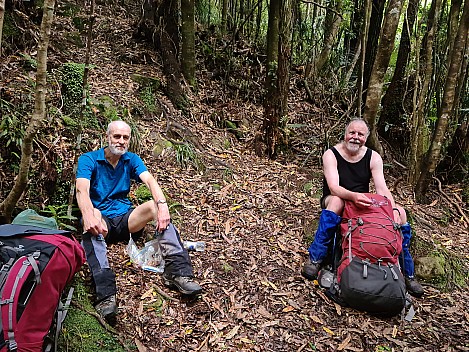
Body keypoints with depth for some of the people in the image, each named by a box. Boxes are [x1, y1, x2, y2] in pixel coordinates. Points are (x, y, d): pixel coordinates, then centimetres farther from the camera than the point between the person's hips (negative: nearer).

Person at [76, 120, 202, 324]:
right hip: (102, 220, -3)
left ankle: (178, 271, -33)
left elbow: (150, 181, -10)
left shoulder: (132, 160, 9)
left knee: (155, 206, -24)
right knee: (93, 216, -38)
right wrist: (88, 216, -42)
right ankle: (105, 295, -52)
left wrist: (162, 205, -32)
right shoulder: (88, 160, -1)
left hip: (125, 219, 3)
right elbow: (82, 191, -19)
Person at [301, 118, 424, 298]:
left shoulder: (373, 157, -3)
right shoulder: (331, 154, -14)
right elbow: (334, 188, -28)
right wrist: (353, 196, -49)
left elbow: (382, 189, -11)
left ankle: (407, 273, -4)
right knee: (336, 201, -40)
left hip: (363, 202, 4)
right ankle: (315, 258, -33)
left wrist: (394, 210, -30)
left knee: (400, 212, -17)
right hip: (334, 200, -4)